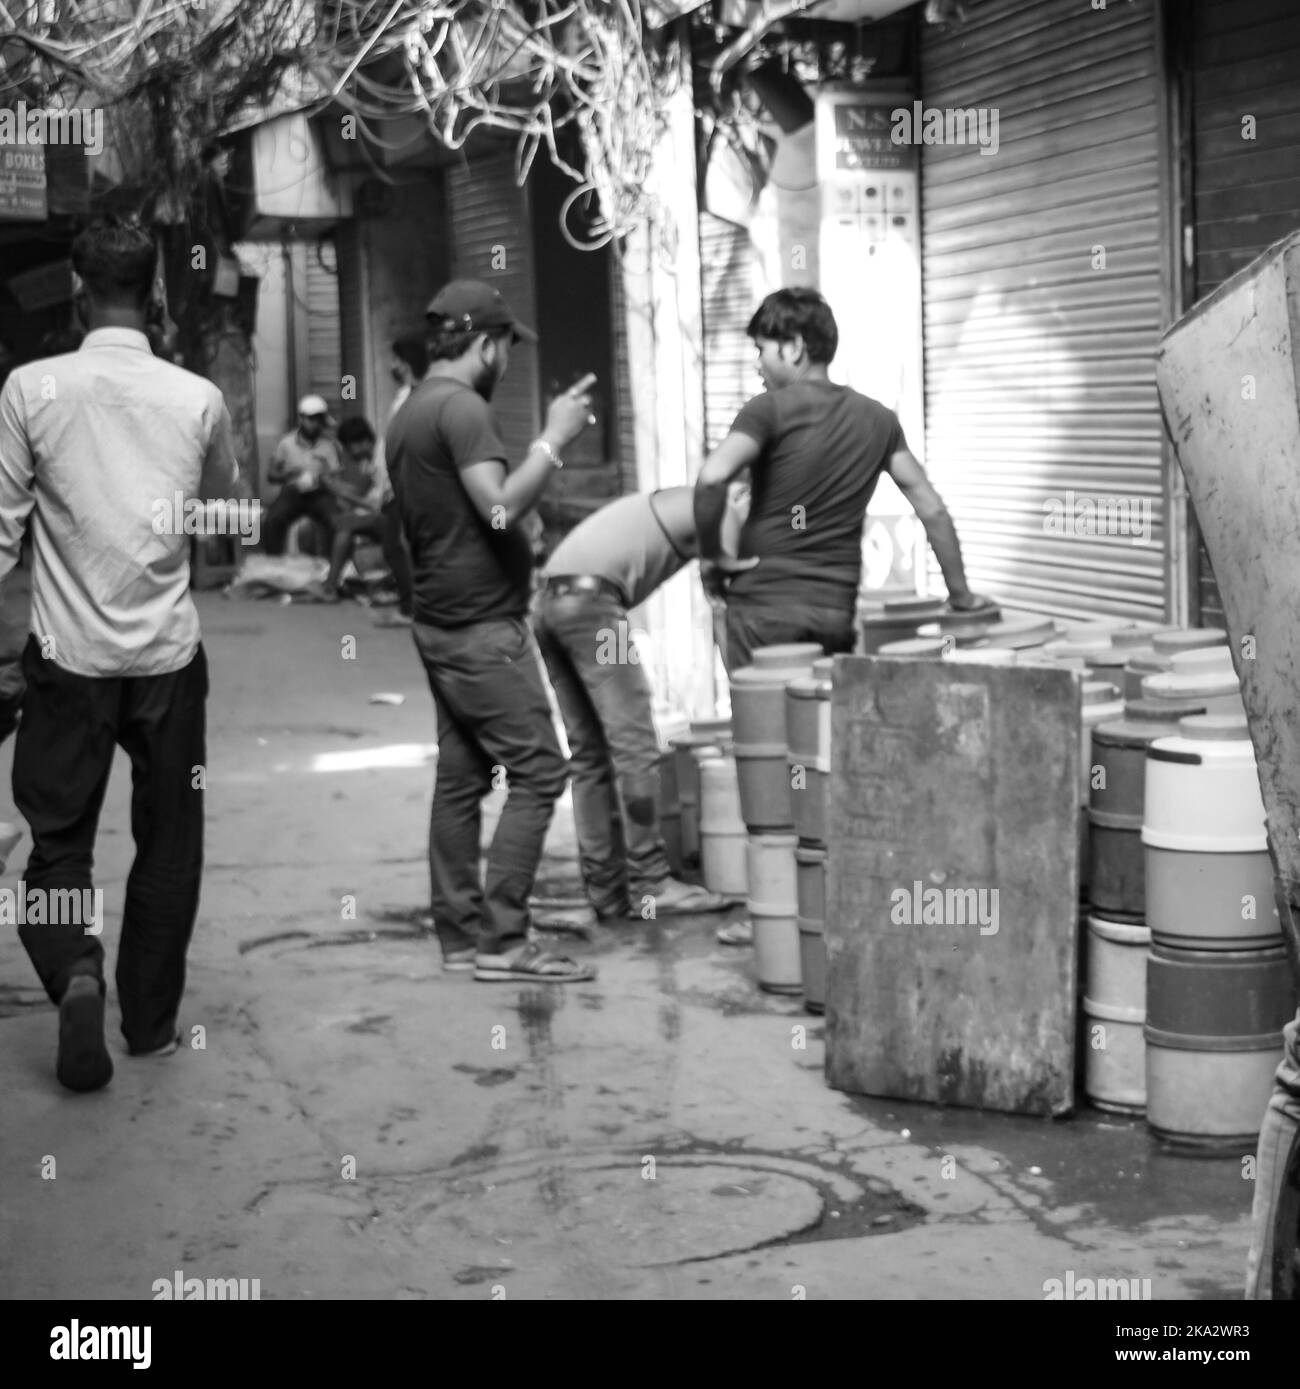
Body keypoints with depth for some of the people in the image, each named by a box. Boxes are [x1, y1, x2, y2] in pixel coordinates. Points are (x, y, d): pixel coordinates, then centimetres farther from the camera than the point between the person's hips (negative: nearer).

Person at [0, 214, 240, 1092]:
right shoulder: (199, 400, -4)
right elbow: (229, 511, 13)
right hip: (170, 655, 1)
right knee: (168, 844, 14)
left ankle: (74, 970, -14)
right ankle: (153, 1021, 20)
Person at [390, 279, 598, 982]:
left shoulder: (409, 413, 16)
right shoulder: (462, 407, -15)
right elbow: (501, 507, -25)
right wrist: (554, 440, -16)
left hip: (440, 622, 10)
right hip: (483, 627, -10)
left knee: (460, 778, 11)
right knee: (536, 773, -8)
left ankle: (460, 933, 14)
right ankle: (503, 939, -9)